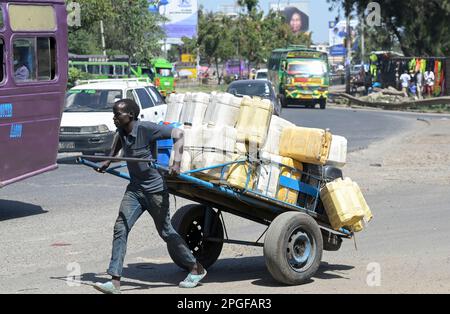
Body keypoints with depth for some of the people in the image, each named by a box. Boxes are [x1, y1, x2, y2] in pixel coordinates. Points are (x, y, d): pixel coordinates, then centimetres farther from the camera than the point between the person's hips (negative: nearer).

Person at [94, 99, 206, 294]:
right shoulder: (122, 131, 3)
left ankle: (196, 269, 27)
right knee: (120, 229, -8)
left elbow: (178, 134, -23)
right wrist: (109, 160, 27)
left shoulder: (145, 128, -20)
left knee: (165, 231, 6)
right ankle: (115, 282, -9)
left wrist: (177, 162, -32)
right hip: (134, 189, 7)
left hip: (155, 189, -6)